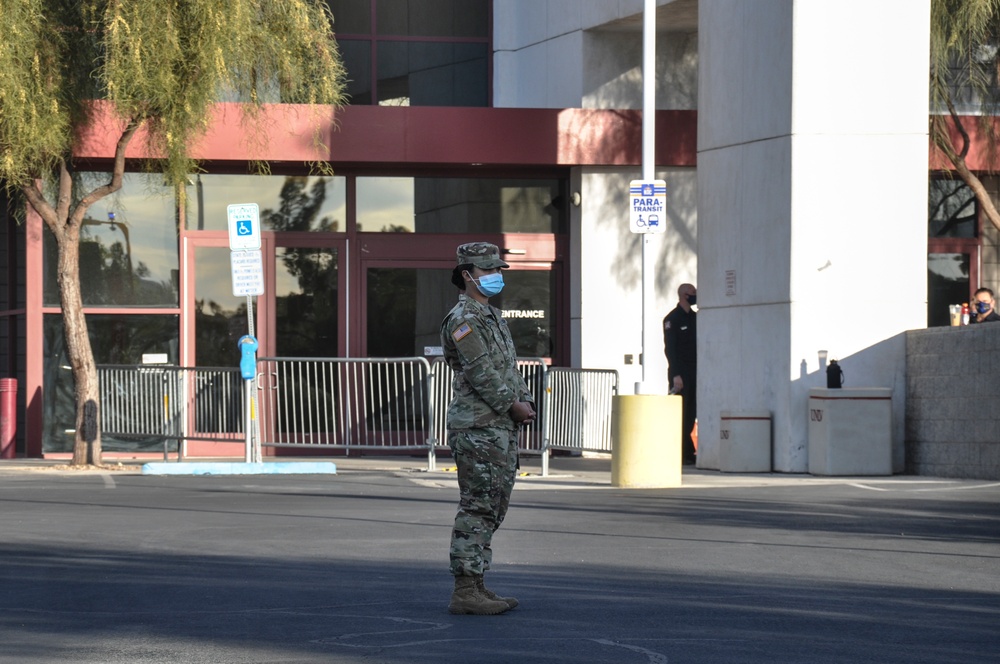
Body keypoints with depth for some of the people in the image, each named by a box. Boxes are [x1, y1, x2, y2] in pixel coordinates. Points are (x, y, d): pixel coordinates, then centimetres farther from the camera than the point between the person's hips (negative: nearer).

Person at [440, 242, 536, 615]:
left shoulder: (493, 316, 20)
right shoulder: (464, 319, -11)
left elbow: (510, 367, 21)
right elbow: (481, 373, -18)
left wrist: (526, 403, 5)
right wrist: (513, 406, -11)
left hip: (502, 428, 10)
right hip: (477, 427, -10)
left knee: (493, 508, 12)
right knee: (477, 508, -11)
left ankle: (476, 584, 17)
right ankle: (465, 591, -11)